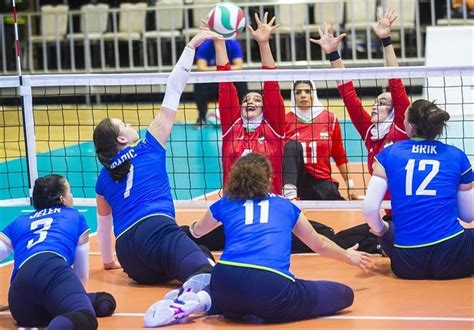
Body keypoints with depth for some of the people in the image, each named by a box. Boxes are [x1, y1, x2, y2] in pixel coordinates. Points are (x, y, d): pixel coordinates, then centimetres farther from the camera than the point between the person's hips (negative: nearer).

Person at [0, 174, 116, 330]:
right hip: (54, 271, -4)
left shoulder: (18, 223, 37)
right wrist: (74, 296, 54)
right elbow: (82, 274, 34)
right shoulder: (76, 217, 31)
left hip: (22, 281, 4)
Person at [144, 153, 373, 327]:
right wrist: (348, 257, 65)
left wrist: (191, 227, 79)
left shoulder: (225, 204, 28)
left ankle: (202, 300, 4)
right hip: (273, 286, -4)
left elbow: (197, 231, 53)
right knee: (344, 294, 11)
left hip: (226, 279, 4)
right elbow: (319, 244, 45)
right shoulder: (285, 206, 26)